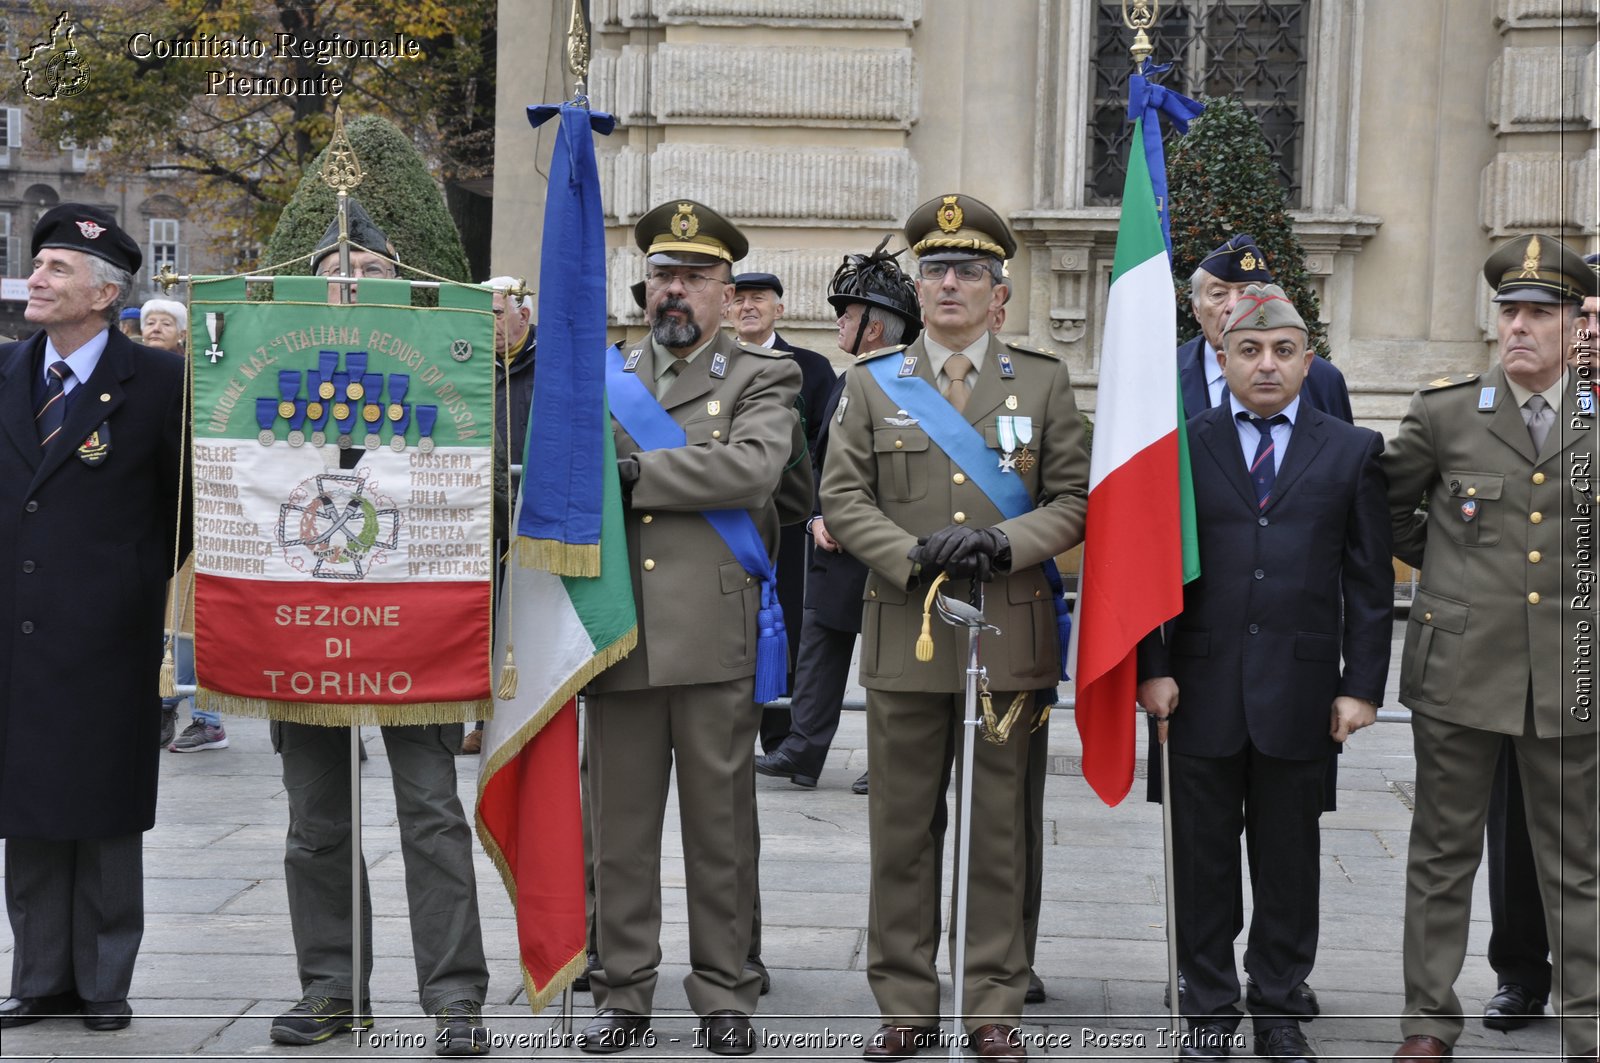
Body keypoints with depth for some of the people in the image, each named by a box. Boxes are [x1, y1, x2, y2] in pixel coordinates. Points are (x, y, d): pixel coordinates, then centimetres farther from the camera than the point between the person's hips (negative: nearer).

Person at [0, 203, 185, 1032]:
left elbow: (192, 496, 0)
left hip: (105, 639, -4)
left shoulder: (157, 381, -6)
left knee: (104, 814, 5)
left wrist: (147, 581, 0)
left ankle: (104, 983, 16)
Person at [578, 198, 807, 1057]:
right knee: (620, 820, 6)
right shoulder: (603, 374, 17)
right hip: (618, 629, 3)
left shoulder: (760, 379, 6)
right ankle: (623, 994, 16)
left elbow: (753, 467, -13)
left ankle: (724, 994, 15)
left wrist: (634, 469, -13)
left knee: (720, 822, 4)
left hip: (715, 635, -3)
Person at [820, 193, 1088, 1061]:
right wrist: (914, 556, -14)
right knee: (901, 829, 6)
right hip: (904, 635, 1)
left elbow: (1075, 501, 3)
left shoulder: (1044, 381, 7)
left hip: (1010, 638, 0)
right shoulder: (871, 384, 7)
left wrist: (1005, 545, -14)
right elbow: (842, 498, 1)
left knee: (998, 831, 5)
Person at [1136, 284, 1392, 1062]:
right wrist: (1153, 668, -5)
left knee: (1289, 859, 10)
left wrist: (1362, 684, -1)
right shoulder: (1181, 445, 4)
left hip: (1300, 691, 1)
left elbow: (1369, 581, 4)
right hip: (1202, 687, 0)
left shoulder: (1352, 452, 6)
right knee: (1202, 859, 7)